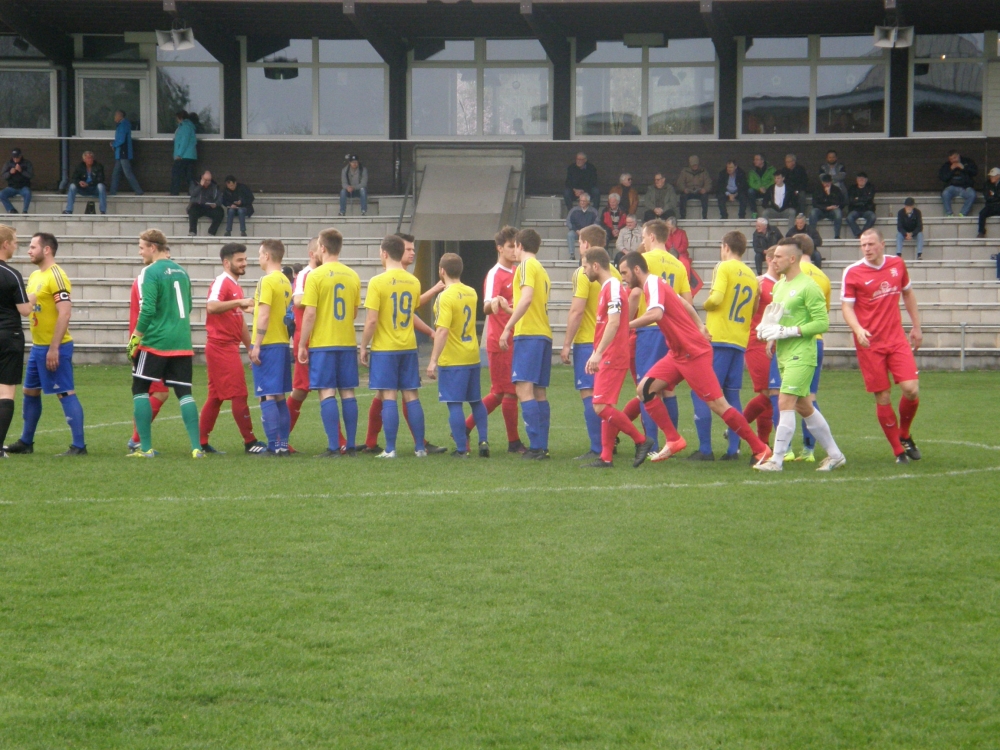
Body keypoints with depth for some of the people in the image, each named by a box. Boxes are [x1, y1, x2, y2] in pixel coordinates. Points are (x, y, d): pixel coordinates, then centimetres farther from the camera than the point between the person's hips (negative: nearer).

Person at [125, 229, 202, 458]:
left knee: (140, 389, 6)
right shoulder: (181, 272, 14)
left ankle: (145, 447, 2)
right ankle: (197, 447, -3)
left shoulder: (150, 273, -9)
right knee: (184, 392, 6)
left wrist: (135, 337, -10)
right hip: (182, 343, 6)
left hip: (155, 342, -6)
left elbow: (147, 309, -17)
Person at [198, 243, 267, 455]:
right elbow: (211, 306, -31)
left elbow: (240, 321, 26)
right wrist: (239, 302, -37)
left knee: (216, 396, 9)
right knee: (239, 394, -7)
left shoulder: (235, 285, 19)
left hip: (229, 348, 10)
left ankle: (201, 442, 12)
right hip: (221, 347, -10)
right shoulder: (222, 282, -11)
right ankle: (250, 442, -3)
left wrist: (250, 347, 26)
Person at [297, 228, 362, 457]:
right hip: (348, 342, 5)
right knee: (347, 392, 8)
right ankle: (350, 445, 9)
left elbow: (309, 314, -12)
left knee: (327, 393, -4)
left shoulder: (315, 276, -10)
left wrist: (302, 345, -5)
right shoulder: (353, 276, 6)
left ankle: (333, 447, -7)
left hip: (322, 343, -5)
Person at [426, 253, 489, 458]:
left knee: (454, 405, -2)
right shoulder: (471, 293, 6)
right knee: (476, 401, 19)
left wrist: (433, 360, -23)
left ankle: (462, 449, -1)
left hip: (452, 360, -7)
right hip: (473, 357, 7)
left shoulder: (445, 297, -16)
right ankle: (484, 440, 15)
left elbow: (442, 331, -23)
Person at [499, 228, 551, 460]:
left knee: (524, 389, -14)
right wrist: (511, 307, 37)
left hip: (528, 334, -10)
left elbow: (527, 298, -20)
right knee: (539, 392, 10)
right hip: (544, 334, 10)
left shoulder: (527, 266, -5)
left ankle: (536, 446, -21)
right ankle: (542, 447, 8)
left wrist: (508, 327, -20)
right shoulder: (541, 270, 22)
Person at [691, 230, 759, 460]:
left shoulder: (724, 268, -6)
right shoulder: (751, 275, 14)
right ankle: (734, 448, 5)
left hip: (717, 338, -7)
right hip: (740, 342, 7)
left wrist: (704, 304, 2)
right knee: (732, 395, 11)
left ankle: (705, 449, -9)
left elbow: (716, 298, -17)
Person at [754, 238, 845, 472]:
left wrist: (787, 332, -20)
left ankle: (777, 460, -11)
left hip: (801, 355, -9)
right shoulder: (779, 286, 15)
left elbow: (822, 323, -17)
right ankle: (835, 454, 23)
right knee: (804, 407, 13)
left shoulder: (808, 287, -13)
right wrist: (770, 333, 5)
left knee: (785, 404, -14)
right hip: (784, 355, 9)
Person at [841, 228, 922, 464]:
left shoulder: (897, 264, 5)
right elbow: (847, 306, -6)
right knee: (883, 398, -2)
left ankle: (904, 436, 17)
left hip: (898, 339, 3)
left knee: (911, 389, -10)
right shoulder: (852, 272, -6)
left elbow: (908, 294, 20)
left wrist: (916, 327, 19)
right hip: (870, 344, -3)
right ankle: (899, 451, 11)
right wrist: (858, 329, -24)